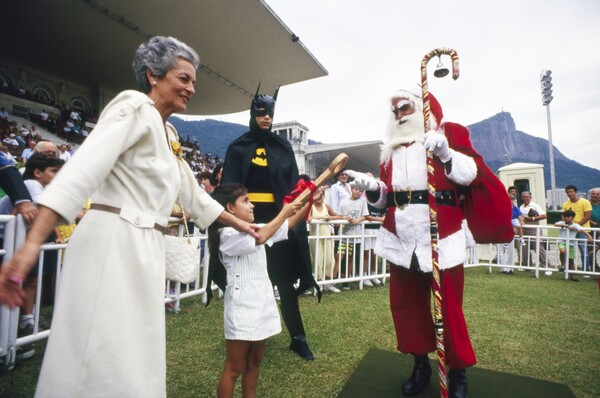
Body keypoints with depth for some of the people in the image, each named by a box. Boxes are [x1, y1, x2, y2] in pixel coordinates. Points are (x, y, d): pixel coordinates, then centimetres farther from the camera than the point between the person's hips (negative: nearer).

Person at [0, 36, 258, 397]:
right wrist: (32, 243, -29)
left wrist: (238, 223, 28)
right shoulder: (135, 107, -6)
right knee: (104, 364, 0)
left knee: (135, 362, 16)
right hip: (113, 242, -8)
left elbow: (192, 193, 24)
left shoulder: (169, 134, 19)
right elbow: (84, 168, -20)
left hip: (145, 248, 9)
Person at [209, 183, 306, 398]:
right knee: (234, 369, 7)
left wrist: (309, 203, 0)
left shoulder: (254, 229, 9)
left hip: (262, 304, 8)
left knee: (254, 364, 20)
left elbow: (288, 224, 11)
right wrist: (283, 213, -22)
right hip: (242, 308, -8)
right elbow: (260, 238, -33)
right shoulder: (227, 235, -16)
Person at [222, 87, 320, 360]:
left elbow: (293, 185, 7)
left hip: (277, 219, 1)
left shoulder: (283, 148, 11)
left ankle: (298, 338, 17)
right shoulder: (238, 148, 6)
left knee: (285, 280, 4)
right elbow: (229, 186, 1)